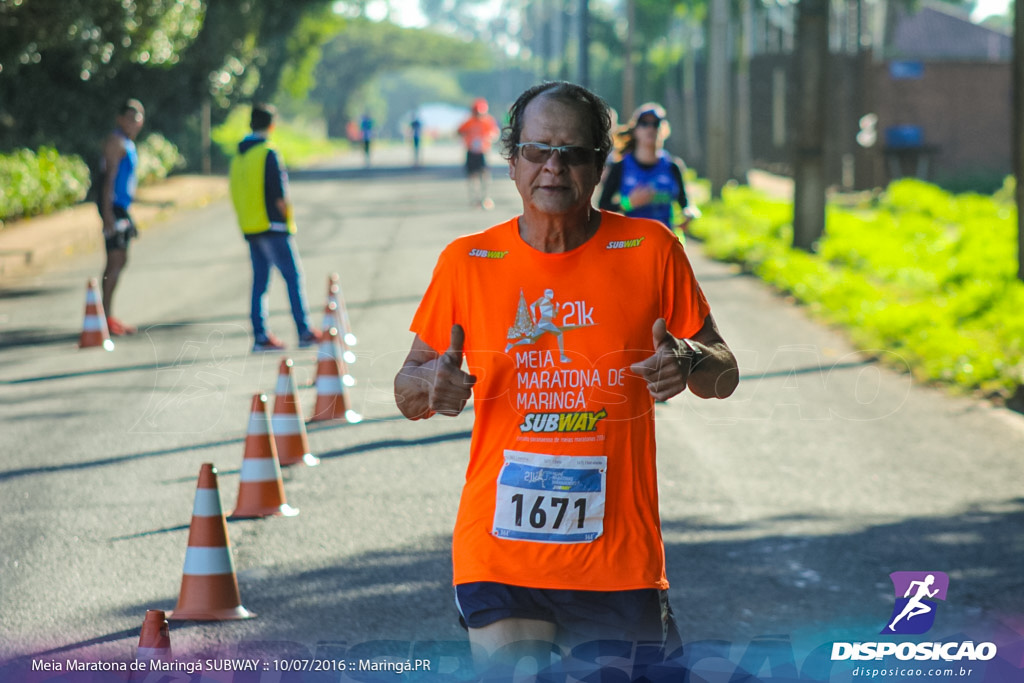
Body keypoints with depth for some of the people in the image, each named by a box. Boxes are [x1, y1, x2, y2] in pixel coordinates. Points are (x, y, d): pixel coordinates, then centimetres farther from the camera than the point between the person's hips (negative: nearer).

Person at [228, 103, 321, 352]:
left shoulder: (238, 157, 11)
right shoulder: (268, 153, -12)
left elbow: (234, 193, 13)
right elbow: (280, 196, -16)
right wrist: (287, 219, -3)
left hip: (249, 228, 7)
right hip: (272, 226, -7)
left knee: (260, 281, 10)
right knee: (293, 277, -3)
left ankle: (260, 335, 7)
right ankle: (304, 331, -5)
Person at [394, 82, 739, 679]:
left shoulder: (651, 251, 1)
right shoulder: (466, 263, 2)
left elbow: (724, 375, 8)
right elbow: (408, 392, 10)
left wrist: (688, 362, -14)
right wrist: (432, 384, -13)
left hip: (620, 561, 0)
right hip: (499, 557, 0)